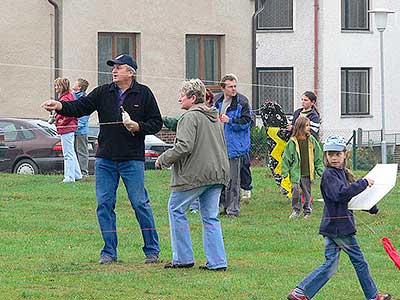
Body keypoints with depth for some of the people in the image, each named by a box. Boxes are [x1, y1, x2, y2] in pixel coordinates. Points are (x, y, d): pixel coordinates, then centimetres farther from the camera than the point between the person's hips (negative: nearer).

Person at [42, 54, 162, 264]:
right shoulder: (103, 93, 7)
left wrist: (139, 127, -14)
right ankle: (109, 251, 10)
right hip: (105, 159, 3)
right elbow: (80, 107, -3)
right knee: (104, 204, 2)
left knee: (140, 203, -3)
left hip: (132, 159, -3)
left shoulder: (143, 94, 1)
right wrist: (60, 106, -22)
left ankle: (152, 250, 7)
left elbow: (156, 123, 5)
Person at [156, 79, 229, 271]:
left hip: (195, 174, -8)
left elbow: (184, 146, -21)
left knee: (176, 210, 7)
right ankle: (217, 261, 3)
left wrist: (163, 159, -9)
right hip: (217, 174, 8)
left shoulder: (190, 117, -11)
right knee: (210, 217, 10)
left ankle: (183, 258, 7)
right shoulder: (215, 118, 17)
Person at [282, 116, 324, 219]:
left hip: (307, 173, 2)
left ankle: (307, 211, 17)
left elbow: (318, 158, 10)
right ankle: (295, 210, 10)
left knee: (307, 193, 8)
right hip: (296, 173, -2)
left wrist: (321, 171, 6)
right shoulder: (292, 142, -4)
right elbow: (286, 158, 1)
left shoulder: (312, 141, 4)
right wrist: (285, 172, -2)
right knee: (296, 192, -5)